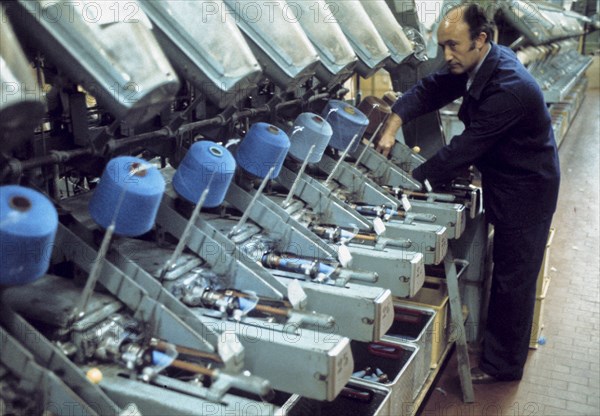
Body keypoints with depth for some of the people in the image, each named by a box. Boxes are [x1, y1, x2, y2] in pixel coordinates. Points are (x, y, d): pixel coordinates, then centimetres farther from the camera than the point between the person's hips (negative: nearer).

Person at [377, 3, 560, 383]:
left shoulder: (509, 88, -32)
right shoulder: (476, 63, -5)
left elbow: (466, 149, -30)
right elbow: (429, 90, 1)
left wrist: (413, 181, -23)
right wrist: (393, 127, -14)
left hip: (526, 189, -9)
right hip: (503, 181, 9)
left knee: (513, 278, 4)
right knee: (505, 270, 21)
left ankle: (503, 365, 22)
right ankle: (498, 348, 40)